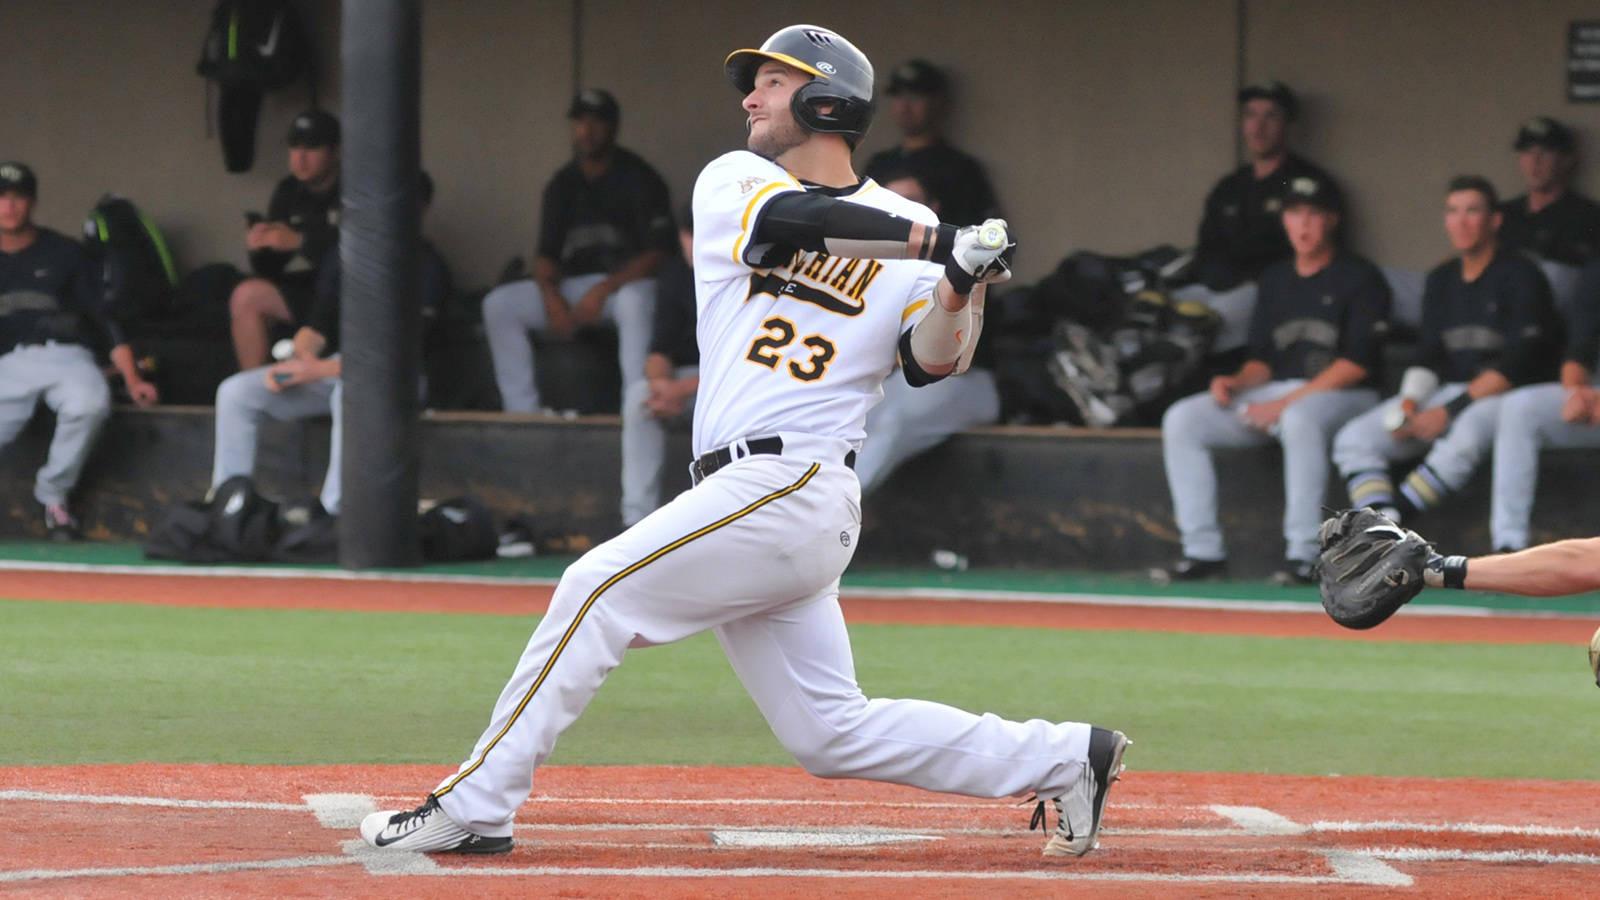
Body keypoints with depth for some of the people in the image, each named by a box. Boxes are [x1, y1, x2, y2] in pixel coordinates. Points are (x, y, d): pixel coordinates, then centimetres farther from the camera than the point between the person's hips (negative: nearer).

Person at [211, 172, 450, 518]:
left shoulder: (426, 267, -11)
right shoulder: (343, 258, 9)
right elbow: (318, 324, 10)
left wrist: (323, 369, -25)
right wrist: (300, 360, -15)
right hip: (333, 369, 7)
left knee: (351, 390, -42)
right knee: (235, 393, -11)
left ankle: (333, 512, -40)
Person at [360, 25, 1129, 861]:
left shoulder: (907, 228, 4)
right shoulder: (733, 183, 12)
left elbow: (929, 363, -4)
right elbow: (793, 222, -9)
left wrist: (957, 287, -23)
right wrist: (936, 243, -17)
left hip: (789, 485, -6)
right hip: (749, 497, 6)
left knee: (599, 588, -14)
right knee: (832, 732, 5)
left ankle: (474, 806, -11)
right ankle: (1064, 758, 15)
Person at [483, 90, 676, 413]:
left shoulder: (639, 180, -5)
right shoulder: (563, 185, 11)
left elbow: (658, 253, -13)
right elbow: (546, 254, 10)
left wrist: (603, 291, -23)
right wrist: (551, 297, -13)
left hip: (627, 283, -5)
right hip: (574, 286, 5)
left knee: (633, 301, -42)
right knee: (499, 304, -14)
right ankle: (521, 412, -17)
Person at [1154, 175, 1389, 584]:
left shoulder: (1360, 278, -3)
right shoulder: (1275, 279, 17)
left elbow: (1357, 363, -13)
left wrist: (1287, 404, -18)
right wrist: (1236, 382, -7)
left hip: (1343, 397, -7)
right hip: (1275, 394, 7)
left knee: (1300, 419, -42)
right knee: (1182, 420, -11)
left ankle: (1303, 555, -40)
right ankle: (1203, 550, -16)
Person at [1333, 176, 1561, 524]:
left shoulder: (1520, 276, -4)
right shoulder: (1441, 280, 16)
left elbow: (1517, 364, -12)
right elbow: (1428, 356, 14)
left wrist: (1451, 410, -18)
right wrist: (1408, 405, -7)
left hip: (1508, 393, -7)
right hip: (1449, 390, 7)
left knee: (1466, 435, -41)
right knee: (1354, 439, -13)